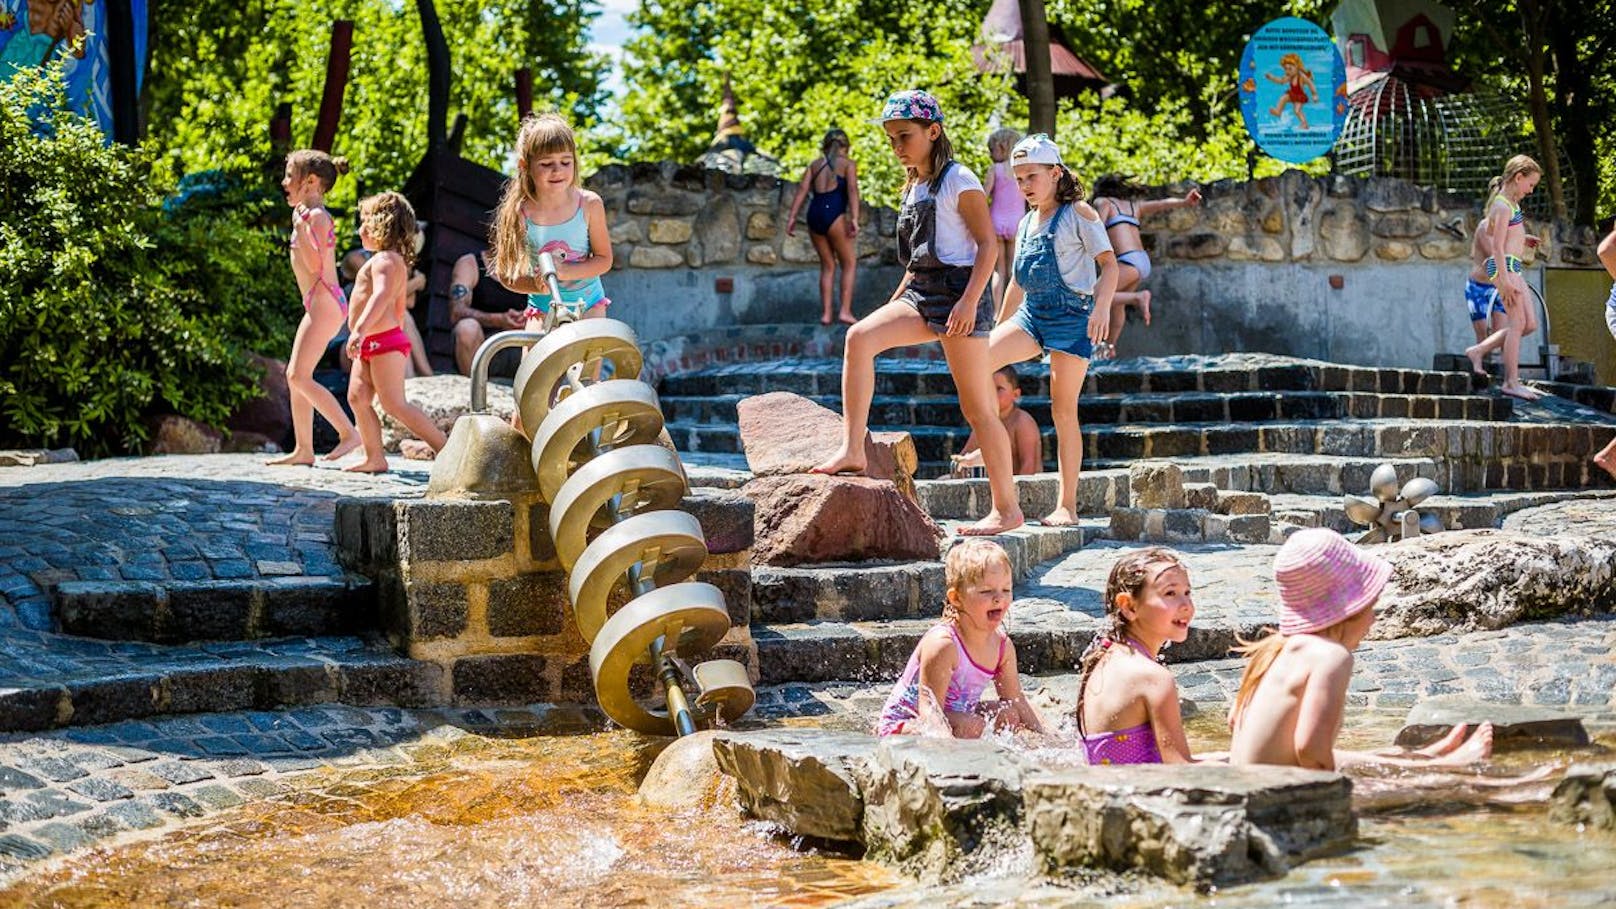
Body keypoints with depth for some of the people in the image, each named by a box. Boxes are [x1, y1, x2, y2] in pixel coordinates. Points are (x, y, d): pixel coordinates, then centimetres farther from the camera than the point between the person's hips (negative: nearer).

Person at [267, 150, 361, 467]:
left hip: (325, 303, -10)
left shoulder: (316, 216, -14)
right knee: (295, 375, 10)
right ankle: (303, 450, 12)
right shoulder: (311, 215, 15)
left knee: (299, 375, -12)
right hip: (318, 305, 10)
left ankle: (348, 433, -10)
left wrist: (300, 228, -20)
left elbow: (315, 265, -21)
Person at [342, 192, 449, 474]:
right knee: (357, 398, 5)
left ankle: (446, 448, -10)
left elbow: (381, 296, -31)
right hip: (370, 345, 11)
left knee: (394, 404, -11)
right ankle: (375, 458, 5)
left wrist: (360, 329, -42)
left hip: (383, 341, -11)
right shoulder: (396, 261, 20)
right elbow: (400, 308, 26)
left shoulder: (384, 259, -14)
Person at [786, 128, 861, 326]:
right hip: (834, 213, -5)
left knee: (827, 266, 16)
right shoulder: (848, 164, 9)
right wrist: (854, 218, -15)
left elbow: (802, 189, 8)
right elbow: (852, 189, -7)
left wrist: (792, 217, 2)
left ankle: (826, 313, 10)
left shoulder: (815, 164, 20)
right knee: (849, 263, 7)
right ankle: (845, 311, -2)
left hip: (814, 213, 5)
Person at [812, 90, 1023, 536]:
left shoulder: (959, 181, -6)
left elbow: (987, 243, -12)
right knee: (860, 337, -19)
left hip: (957, 292, -7)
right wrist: (896, 301, 20)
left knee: (977, 408, -3)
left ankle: (1007, 508, 5)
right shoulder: (914, 188, 18)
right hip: (920, 293, 7)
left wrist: (969, 299, -22)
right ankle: (852, 449, -21)